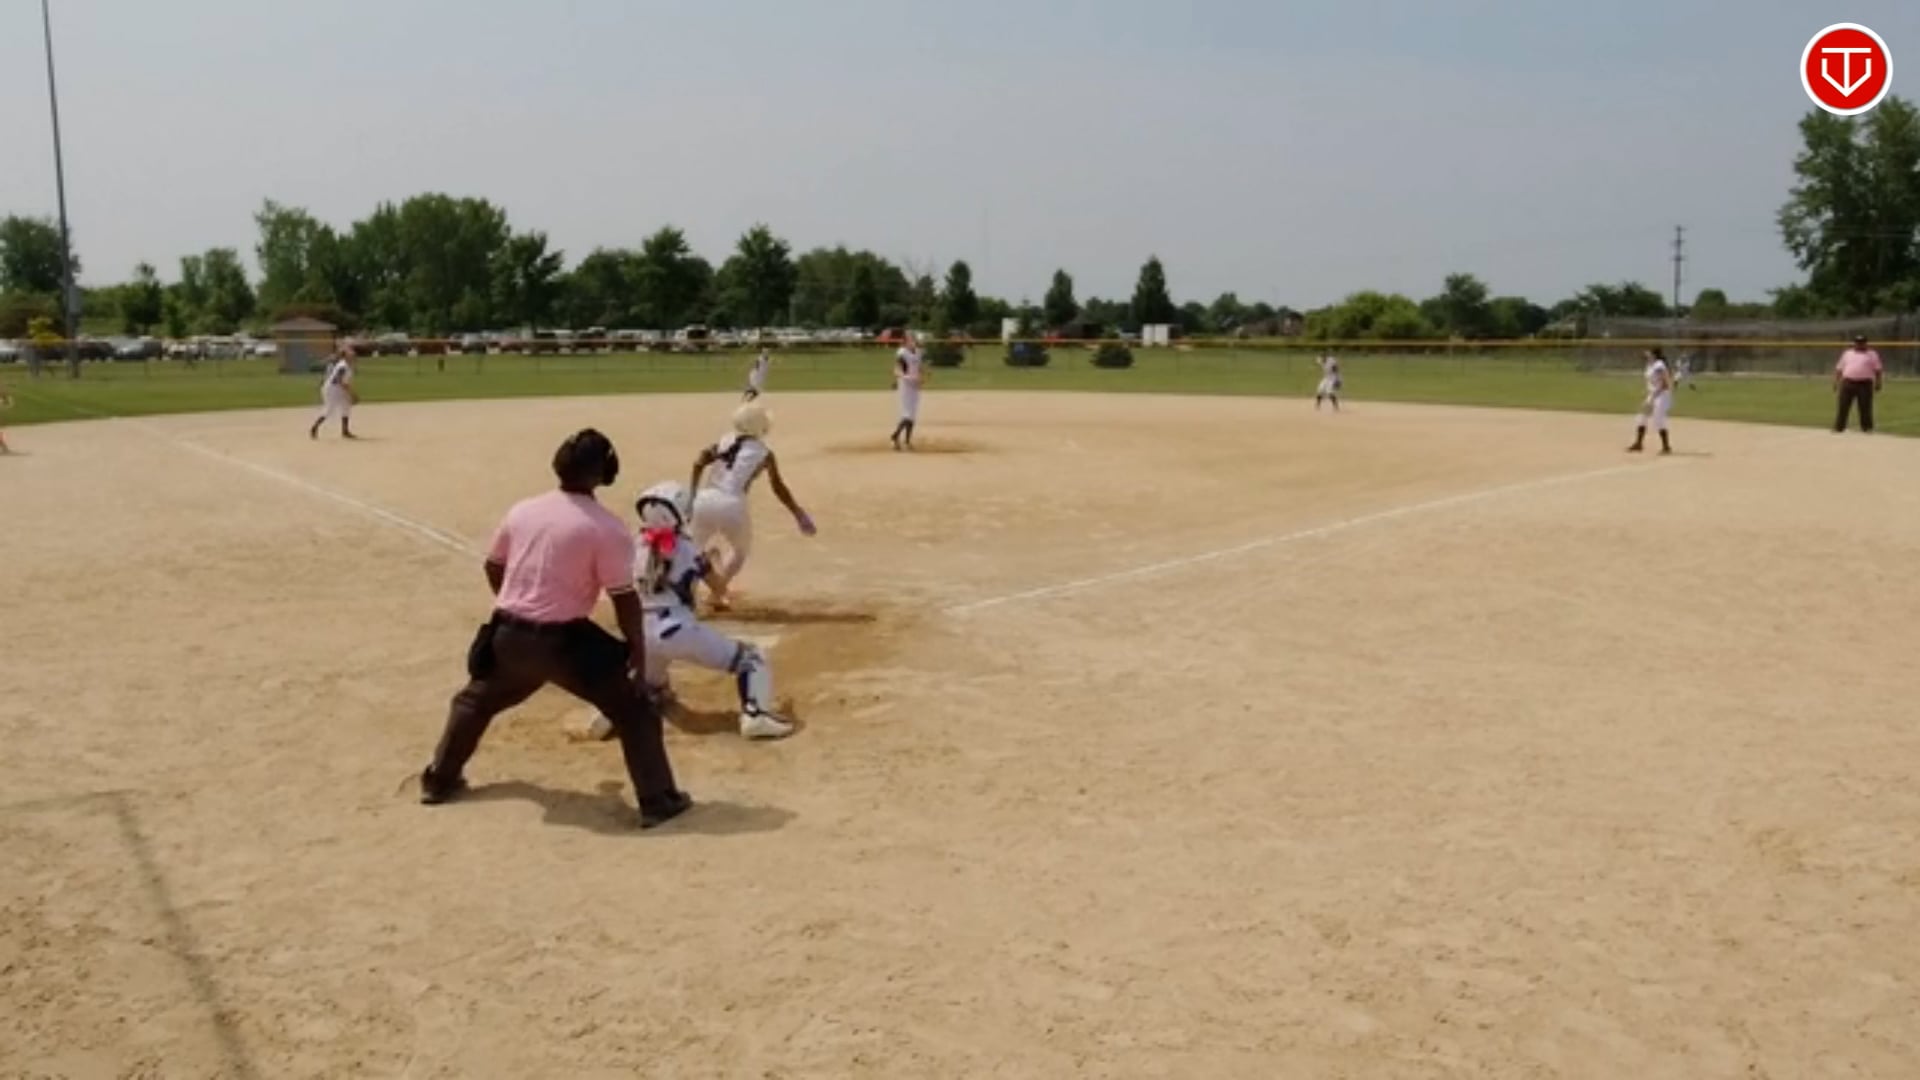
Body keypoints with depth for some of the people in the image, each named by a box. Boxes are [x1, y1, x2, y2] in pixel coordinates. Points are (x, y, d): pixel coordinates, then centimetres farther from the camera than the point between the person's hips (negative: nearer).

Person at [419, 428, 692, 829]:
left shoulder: (522, 510, 4)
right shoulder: (606, 527, -13)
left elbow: (493, 567, 17)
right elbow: (624, 597, -12)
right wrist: (638, 647, -1)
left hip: (509, 636, 5)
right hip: (563, 640, -5)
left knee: (477, 700, 32)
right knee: (633, 710, 7)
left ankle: (438, 780, 43)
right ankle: (658, 802, 5)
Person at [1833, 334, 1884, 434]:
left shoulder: (1872, 354, 8)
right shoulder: (1847, 354, 15)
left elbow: (1878, 370, 3)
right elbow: (1839, 369, 14)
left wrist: (1878, 383, -6)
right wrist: (1836, 382, 6)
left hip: (1865, 384, -2)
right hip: (1848, 383, 2)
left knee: (1865, 407, 0)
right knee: (1843, 406, -1)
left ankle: (1867, 428, 8)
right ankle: (1838, 428, 2)